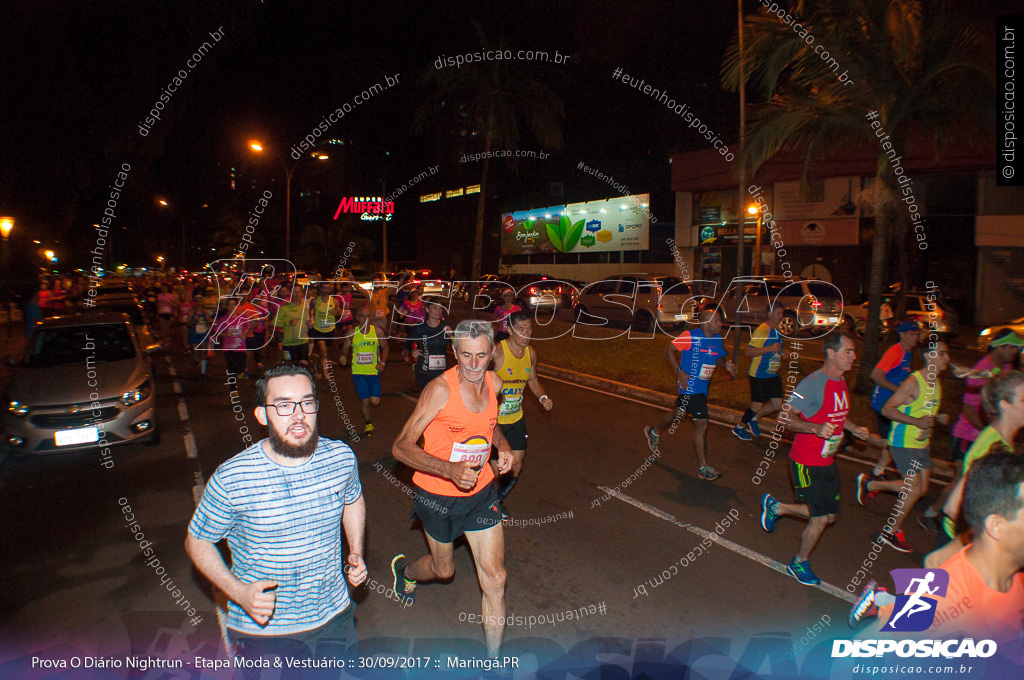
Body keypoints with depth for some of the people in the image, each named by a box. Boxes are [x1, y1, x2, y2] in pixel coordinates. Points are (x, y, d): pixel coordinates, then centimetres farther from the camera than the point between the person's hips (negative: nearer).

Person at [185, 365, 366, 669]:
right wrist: (238, 591, -20)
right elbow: (197, 541, -7)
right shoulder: (231, 478, -22)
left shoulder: (341, 457, -12)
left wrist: (356, 552, -2)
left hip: (333, 614, 4)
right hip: (262, 627, -3)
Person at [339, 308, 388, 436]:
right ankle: (367, 424, 28)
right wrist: (344, 356, -13)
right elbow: (345, 346, 9)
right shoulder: (352, 333, -2)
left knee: (375, 401, -7)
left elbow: (385, 346, 6)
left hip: (374, 371, 0)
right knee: (364, 400, 2)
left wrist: (382, 362, -7)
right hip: (358, 372, 0)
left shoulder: (376, 331, -3)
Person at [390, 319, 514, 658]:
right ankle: (404, 569, 55)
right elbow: (401, 447, -22)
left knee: (494, 579, 3)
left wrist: (502, 446, -4)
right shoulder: (440, 390, -23)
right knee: (444, 570, 19)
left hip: (481, 492, 4)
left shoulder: (493, 382, -4)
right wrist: (450, 469, -34)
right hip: (439, 495, -4)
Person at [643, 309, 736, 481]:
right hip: (690, 386, -8)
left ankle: (654, 432, 52)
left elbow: (720, 357, 17)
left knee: (680, 413, 25)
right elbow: (669, 349, -11)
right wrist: (679, 371, -20)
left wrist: (727, 364, -6)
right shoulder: (690, 336, -17)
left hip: (702, 387, 8)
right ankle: (703, 467, 3)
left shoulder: (718, 339, 3)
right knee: (701, 423, -8)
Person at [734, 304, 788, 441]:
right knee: (757, 405, -3)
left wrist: (782, 353, 5)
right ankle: (739, 427, 19)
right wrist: (770, 349, -28)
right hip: (758, 375, -8)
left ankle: (753, 419, 27)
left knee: (778, 404, 5)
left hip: (773, 374, 8)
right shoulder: (762, 330, -18)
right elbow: (748, 351, -24)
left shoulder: (777, 330, 10)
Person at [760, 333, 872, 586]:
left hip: (827, 460, 9)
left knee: (829, 515, 13)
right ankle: (800, 563, 22)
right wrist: (816, 428, -35)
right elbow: (784, 417, -24)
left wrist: (854, 428, 7)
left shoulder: (841, 381, 7)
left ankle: (776, 507, 32)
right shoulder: (813, 383, -22)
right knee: (820, 518, -2)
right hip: (807, 462, -9)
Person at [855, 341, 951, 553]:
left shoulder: (937, 382, 8)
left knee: (921, 489, 11)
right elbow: (887, 409, -21)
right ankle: (892, 531, 14)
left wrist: (938, 417, 1)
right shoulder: (913, 382, -19)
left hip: (922, 443, 9)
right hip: (904, 443, -9)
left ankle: (870, 484, 28)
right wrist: (917, 422, -28)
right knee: (914, 489, -5)